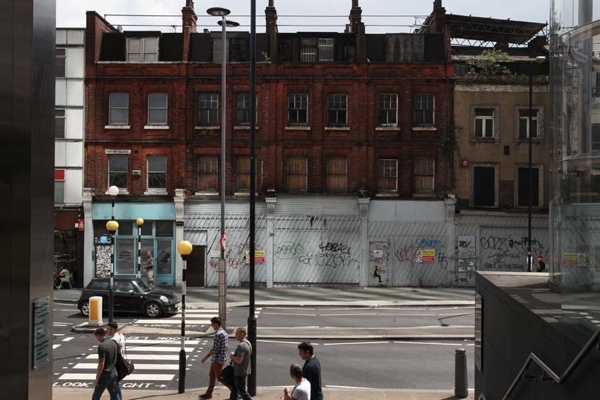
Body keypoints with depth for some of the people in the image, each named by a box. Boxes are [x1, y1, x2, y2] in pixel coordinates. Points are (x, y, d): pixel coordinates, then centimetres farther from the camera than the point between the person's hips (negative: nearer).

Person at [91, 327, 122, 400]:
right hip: (114, 373, 7)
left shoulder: (102, 346, -19)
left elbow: (101, 364, -21)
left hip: (105, 374, -7)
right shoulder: (113, 343, 6)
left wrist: (97, 379, -15)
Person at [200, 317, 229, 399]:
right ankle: (208, 393, 26)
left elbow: (214, 349, -24)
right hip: (222, 357, 10)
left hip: (218, 359, -10)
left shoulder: (218, 334, -23)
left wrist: (206, 357, -15)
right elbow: (227, 342, 17)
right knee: (211, 375, 18)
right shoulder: (224, 332, 7)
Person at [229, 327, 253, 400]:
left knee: (242, 391, 0)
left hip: (239, 372, -10)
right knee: (234, 389, 20)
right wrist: (234, 356, 11)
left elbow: (239, 360, -30)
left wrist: (232, 355, -12)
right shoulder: (248, 343, 7)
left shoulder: (241, 345, -25)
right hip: (245, 370, 10)